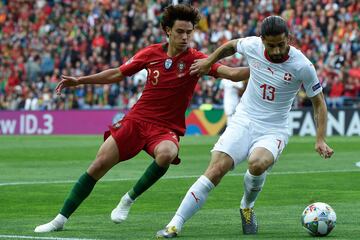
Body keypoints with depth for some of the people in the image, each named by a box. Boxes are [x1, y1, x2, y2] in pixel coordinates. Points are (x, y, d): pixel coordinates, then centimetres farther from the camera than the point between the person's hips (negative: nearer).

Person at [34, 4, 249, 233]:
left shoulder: (195, 59, -8)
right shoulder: (151, 53, 1)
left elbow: (231, 73, -20)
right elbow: (117, 74, 14)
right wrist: (79, 80, 12)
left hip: (166, 128, -2)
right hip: (136, 120, 3)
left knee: (166, 154, -37)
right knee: (99, 165, -5)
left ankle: (130, 198, -12)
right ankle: (61, 219, 8)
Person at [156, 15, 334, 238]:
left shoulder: (302, 66, -15)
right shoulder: (252, 45, -8)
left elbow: (319, 102, -2)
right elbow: (231, 45, 18)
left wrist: (320, 140, -9)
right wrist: (208, 62, 21)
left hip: (273, 130, -2)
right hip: (243, 121, 2)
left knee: (258, 164, -34)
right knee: (215, 171, -18)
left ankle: (247, 206, -1)